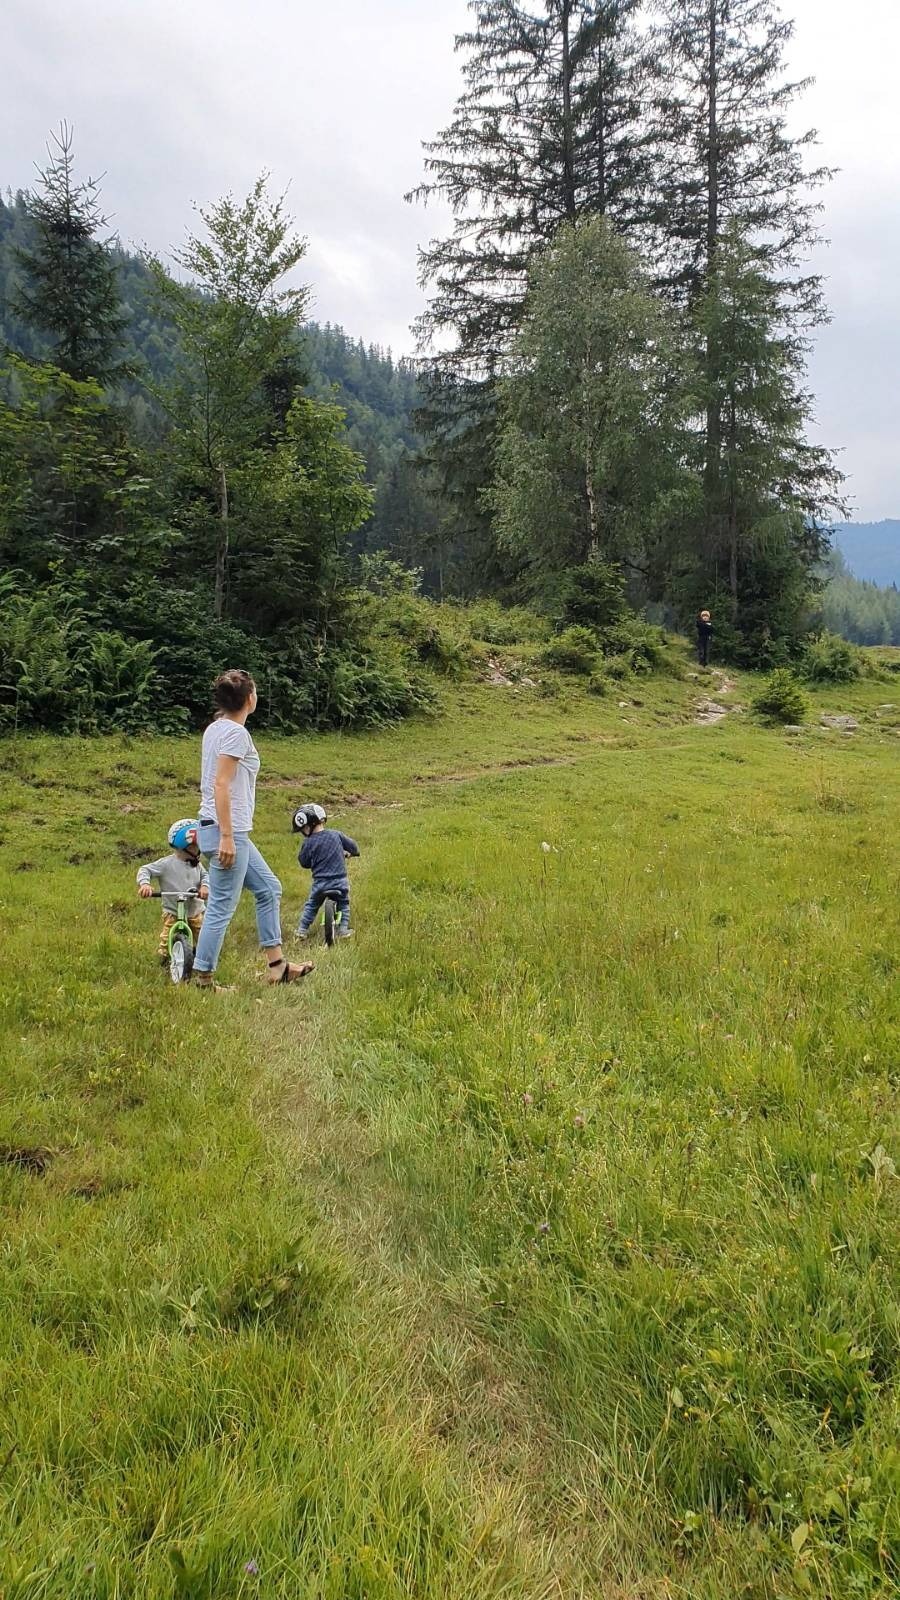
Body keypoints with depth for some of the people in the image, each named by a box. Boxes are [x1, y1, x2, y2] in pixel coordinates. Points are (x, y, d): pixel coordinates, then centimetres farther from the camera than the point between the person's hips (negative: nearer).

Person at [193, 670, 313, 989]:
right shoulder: (236, 732, -14)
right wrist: (227, 836, -21)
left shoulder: (215, 729, 12)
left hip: (233, 831, 10)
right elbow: (221, 785, -21)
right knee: (222, 907, -2)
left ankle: (277, 965, 22)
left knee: (268, 888, 17)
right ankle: (203, 978, 7)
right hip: (229, 832, -10)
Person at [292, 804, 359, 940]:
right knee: (343, 904, 22)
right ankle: (343, 929, 12)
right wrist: (349, 852, 31)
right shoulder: (336, 834, 0)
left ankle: (302, 930, 19)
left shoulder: (308, 843, -8)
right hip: (340, 882, 1)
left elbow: (304, 862, 2)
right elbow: (352, 846, 10)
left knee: (311, 906, 20)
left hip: (320, 883, -1)